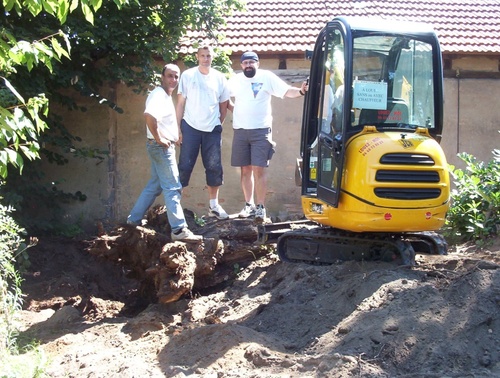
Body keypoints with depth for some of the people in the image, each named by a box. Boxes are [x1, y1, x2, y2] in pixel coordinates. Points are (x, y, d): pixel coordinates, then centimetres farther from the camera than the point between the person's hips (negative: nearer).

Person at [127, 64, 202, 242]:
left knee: (155, 185, 17)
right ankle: (179, 230, -9)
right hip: (161, 146, -10)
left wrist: (172, 137, 15)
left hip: (164, 146, 10)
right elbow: (149, 115, -35)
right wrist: (158, 138, -25)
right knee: (173, 188, -9)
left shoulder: (166, 96, 16)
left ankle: (134, 219, 24)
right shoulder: (158, 95, -16)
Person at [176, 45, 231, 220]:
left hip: (212, 129, 2)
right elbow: (180, 103, 1)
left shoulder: (219, 78, 5)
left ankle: (214, 205, 15)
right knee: (185, 166, -2)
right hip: (190, 127, -2)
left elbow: (223, 104, 13)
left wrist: (219, 124, 8)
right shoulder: (187, 76, 0)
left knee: (214, 167, 5)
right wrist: (178, 127, -4)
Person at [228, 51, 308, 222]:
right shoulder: (235, 80, 10)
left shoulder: (267, 77, -2)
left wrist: (300, 91, -28)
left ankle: (260, 207, -3)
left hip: (261, 131, -4)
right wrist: (234, 109, 6)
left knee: (259, 169, -8)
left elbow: (286, 91, -9)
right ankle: (249, 205, 17)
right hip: (240, 131, 4)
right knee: (245, 169, 8)